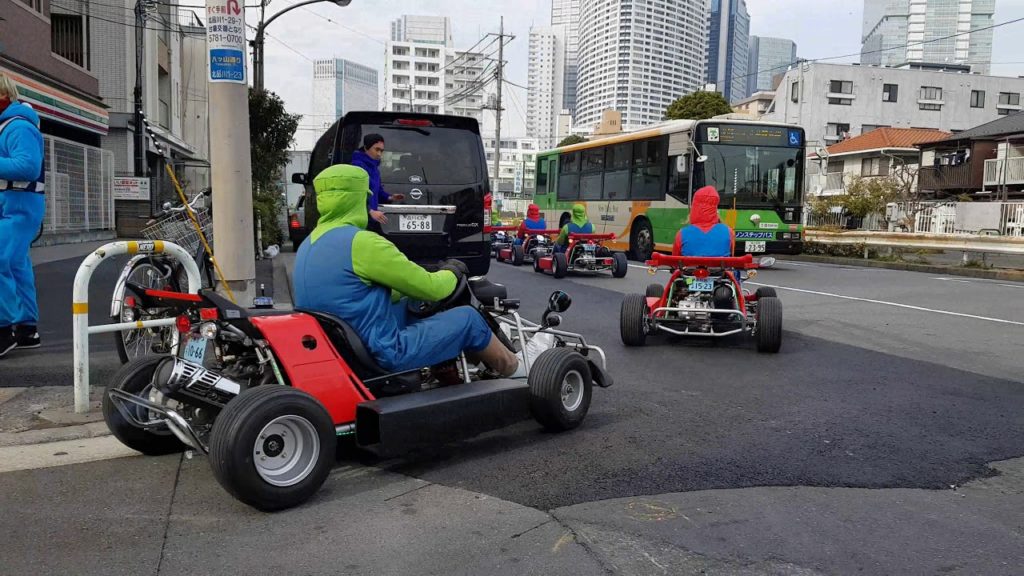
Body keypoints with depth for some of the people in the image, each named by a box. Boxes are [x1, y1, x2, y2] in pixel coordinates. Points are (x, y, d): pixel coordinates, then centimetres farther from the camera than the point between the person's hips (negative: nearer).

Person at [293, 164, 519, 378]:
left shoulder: (309, 245, 8)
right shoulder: (361, 241, -19)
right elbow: (431, 289, -12)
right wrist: (452, 272, 11)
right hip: (382, 354, -9)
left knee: (408, 304, 26)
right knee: (468, 317, 3)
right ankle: (511, 368, 27)